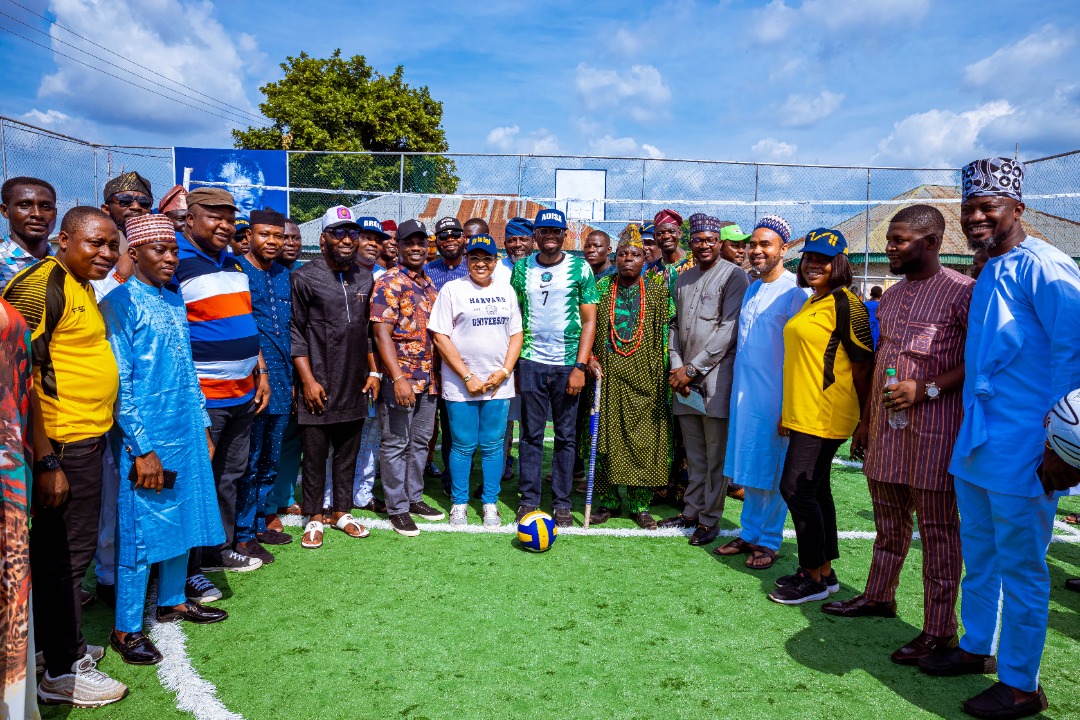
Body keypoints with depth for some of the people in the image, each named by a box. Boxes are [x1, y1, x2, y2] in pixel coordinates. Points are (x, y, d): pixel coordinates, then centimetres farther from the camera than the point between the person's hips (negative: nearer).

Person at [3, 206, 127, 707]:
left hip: (87, 440, 9)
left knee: (68, 551, 19)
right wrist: (47, 462, -21)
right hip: (63, 446, -9)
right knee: (64, 553, 2)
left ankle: (66, 644, 35)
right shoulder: (41, 285, -16)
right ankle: (62, 672, 17)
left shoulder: (81, 287, 14)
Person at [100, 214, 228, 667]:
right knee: (140, 529, 1)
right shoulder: (121, 302, -11)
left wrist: (202, 425, 14)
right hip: (145, 438, -7)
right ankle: (126, 629, 16)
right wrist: (142, 448, -16)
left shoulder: (174, 299, 11)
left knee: (183, 518, 16)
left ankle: (172, 601, 34)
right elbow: (120, 384, -14)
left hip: (186, 432, 7)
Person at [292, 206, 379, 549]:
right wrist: (308, 380, -11)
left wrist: (373, 371, 10)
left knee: (348, 453, 13)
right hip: (318, 387, -4)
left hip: (354, 385, 4)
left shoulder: (365, 278, 10)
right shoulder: (304, 277, -5)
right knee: (315, 455, 6)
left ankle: (341, 511, 27)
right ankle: (315, 517, 21)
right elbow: (295, 332, -6)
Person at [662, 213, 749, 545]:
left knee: (715, 455, 2)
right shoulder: (683, 279, 16)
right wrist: (676, 366, 0)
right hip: (684, 379, 6)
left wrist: (692, 368, -12)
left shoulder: (734, 276, -4)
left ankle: (710, 519, 12)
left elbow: (728, 330, -12)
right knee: (694, 454, 14)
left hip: (716, 377, -5)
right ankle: (692, 511, 24)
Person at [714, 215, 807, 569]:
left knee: (772, 473, 4)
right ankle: (749, 533, 25)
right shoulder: (751, 289, 13)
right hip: (744, 392, 7)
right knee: (749, 469, 14)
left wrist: (790, 405, -15)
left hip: (774, 397, -7)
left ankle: (769, 541, 16)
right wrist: (736, 386, 15)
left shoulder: (793, 291, -10)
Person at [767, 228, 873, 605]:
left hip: (824, 415, -9)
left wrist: (865, 418, -10)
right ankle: (824, 571, 25)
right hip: (802, 414, 9)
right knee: (815, 490, 14)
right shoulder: (810, 303, 16)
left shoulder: (845, 304, -12)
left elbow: (863, 365, -13)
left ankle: (814, 579, 6)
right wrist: (789, 410, 20)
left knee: (795, 487, -7)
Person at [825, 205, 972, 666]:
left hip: (933, 424, -7)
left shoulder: (961, 290, -8)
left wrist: (927, 388, -21)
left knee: (937, 528, 1)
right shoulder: (891, 295, 15)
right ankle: (878, 596, 33)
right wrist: (866, 419, 19)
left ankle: (939, 629, 10)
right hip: (886, 424, 7)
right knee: (889, 520, 18)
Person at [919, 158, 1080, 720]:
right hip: (975, 443, 9)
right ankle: (976, 648, 37)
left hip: (1022, 451, -8)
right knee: (978, 556, 20)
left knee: (1021, 568, 5)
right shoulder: (986, 275, 14)